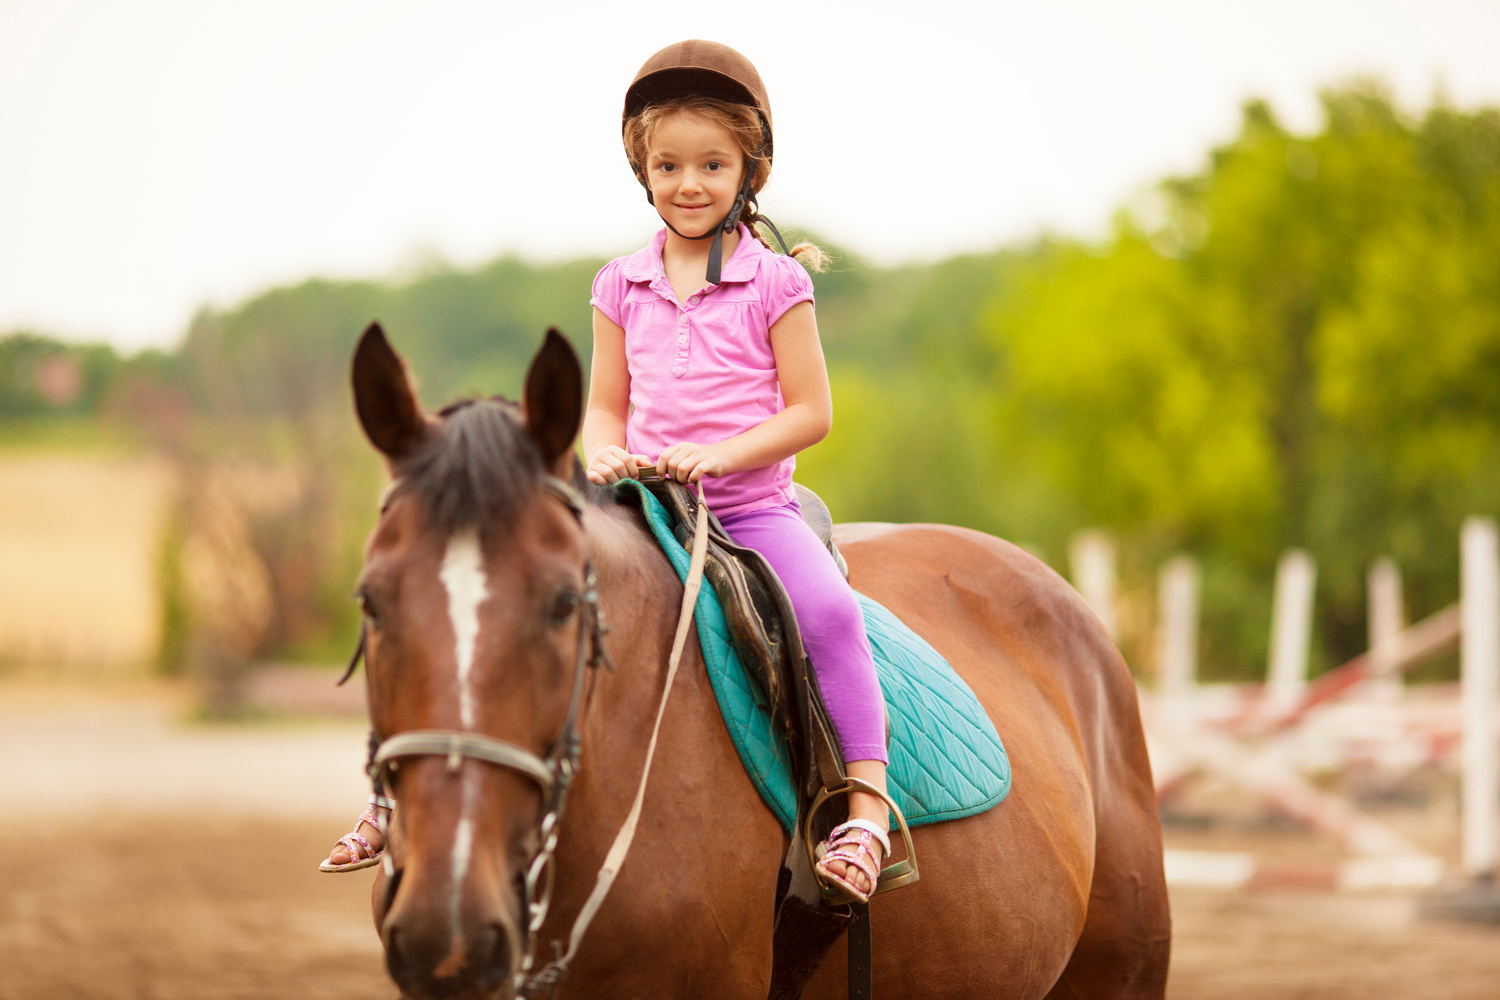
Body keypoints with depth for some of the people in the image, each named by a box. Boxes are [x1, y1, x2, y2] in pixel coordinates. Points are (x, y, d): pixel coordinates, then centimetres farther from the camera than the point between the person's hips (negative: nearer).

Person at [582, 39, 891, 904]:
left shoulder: (774, 282, -2)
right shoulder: (623, 286, 10)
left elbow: (811, 411, -4)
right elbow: (607, 404, 15)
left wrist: (719, 454, -18)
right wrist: (604, 453, -9)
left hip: (755, 507, -3)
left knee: (828, 607, -31)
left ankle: (868, 798, -28)